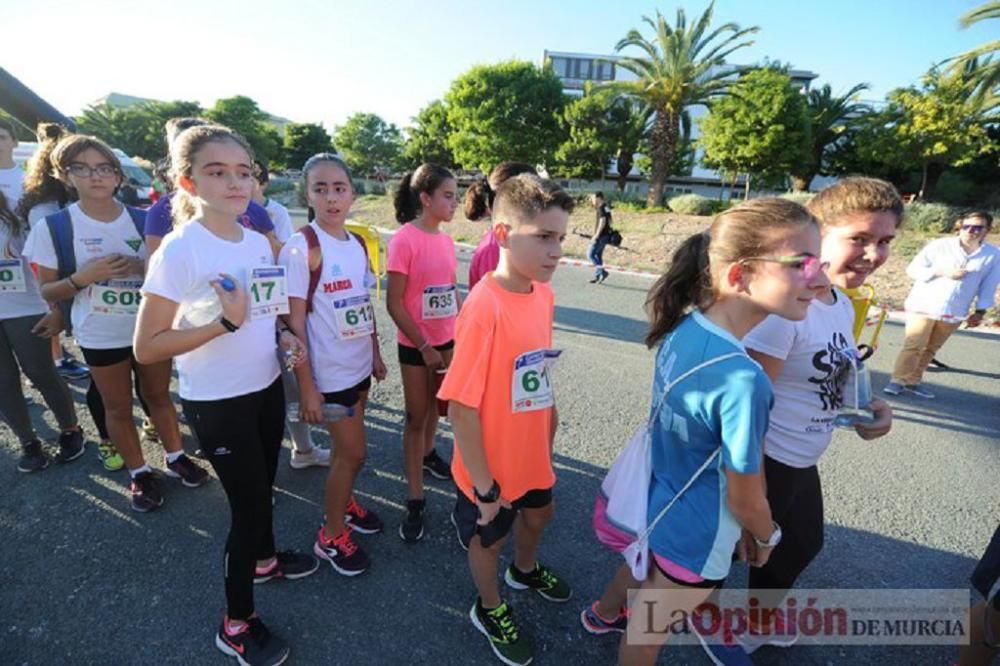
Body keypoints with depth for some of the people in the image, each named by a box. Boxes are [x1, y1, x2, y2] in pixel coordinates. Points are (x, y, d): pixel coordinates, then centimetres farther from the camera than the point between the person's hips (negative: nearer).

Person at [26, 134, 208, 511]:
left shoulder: (143, 219, -3)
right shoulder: (53, 228, -8)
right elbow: (47, 291, -3)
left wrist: (144, 267, -16)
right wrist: (84, 276, -22)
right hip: (101, 336, -1)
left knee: (159, 396, 16)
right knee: (118, 408, 12)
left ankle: (175, 457, 34)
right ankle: (139, 474, 29)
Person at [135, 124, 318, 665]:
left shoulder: (259, 242, 0)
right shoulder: (179, 250, -19)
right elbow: (147, 348, -19)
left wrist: (284, 338, -4)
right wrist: (224, 323, -29)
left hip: (266, 387, 6)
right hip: (217, 402, -6)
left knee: (261, 487, 24)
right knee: (249, 503, 6)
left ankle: (263, 559, 52)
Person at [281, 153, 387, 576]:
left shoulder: (358, 243, 4)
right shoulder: (301, 247, -16)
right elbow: (294, 320, -17)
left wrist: (376, 353, 14)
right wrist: (306, 386, -17)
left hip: (359, 365, 6)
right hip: (329, 371, -6)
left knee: (347, 448, 19)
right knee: (352, 452, 3)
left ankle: (344, 503, 45)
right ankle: (331, 537, 25)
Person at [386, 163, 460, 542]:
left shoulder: (445, 239, 2)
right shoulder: (404, 240, -17)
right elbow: (394, 303, -17)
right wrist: (424, 346, -15)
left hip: (446, 340, 6)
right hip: (415, 345, -6)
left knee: (435, 404, 22)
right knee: (416, 417, 5)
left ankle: (428, 454, 49)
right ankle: (415, 501, 18)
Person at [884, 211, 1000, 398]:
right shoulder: (940, 245, -7)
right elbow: (913, 269, -6)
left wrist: (980, 311, 3)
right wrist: (942, 272, -18)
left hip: (955, 313, 3)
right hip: (924, 305, -3)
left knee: (930, 349, 10)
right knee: (914, 346, -6)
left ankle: (913, 381, 19)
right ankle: (898, 381, 0)